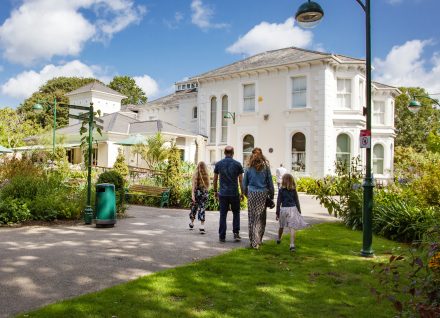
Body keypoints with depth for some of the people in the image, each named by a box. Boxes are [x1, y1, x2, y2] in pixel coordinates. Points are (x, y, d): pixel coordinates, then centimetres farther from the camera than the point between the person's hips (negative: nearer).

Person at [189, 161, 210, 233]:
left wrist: (192, 194, -14)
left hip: (197, 193, -1)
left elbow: (194, 185, -11)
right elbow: (207, 185, 5)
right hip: (204, 194, 1)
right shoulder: (206, 175, 2)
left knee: (194, 208, 15)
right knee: (202, 209, 2)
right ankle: (202, 226, -7)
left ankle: (192, 223, 31)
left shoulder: (196, 174, -5)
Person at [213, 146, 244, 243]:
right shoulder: (237, 164, -2)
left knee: (223, 215, 5)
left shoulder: (218, 164, 2)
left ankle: (222, 236, 7)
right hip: (234, 193, -1)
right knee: (236, 213, 15)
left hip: (223, 194, 1)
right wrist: (242, 193, 5)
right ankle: (236, 233, 8)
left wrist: (215, 191, 16)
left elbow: (215, 179, 6)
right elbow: (241, 180, -2)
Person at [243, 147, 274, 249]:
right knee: (261, 218, 7)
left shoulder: (249, 167, 1)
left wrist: (245, 193, 21)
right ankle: (258, 240, 5)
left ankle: (253, 241, 10)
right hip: (263, 193, 0)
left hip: (252, 193, 0)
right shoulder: (266, 167, 0)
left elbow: (245, 182, 7)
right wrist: (271, 195, 12)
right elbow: (270, 182, 3)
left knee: (252, 218, 7)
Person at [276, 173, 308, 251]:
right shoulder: (294, 190, 0)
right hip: (292, 209, 0)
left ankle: (279, 239, 41)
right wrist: (299, 212, 13)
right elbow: (297, 202, 3)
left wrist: (277, 213, 2)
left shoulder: (281, 190, -4)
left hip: (283, 209, 0)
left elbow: (279, 202, -4)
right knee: (292, 228, -4)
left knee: (281, 226, 20)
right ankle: (292, 244, -14)